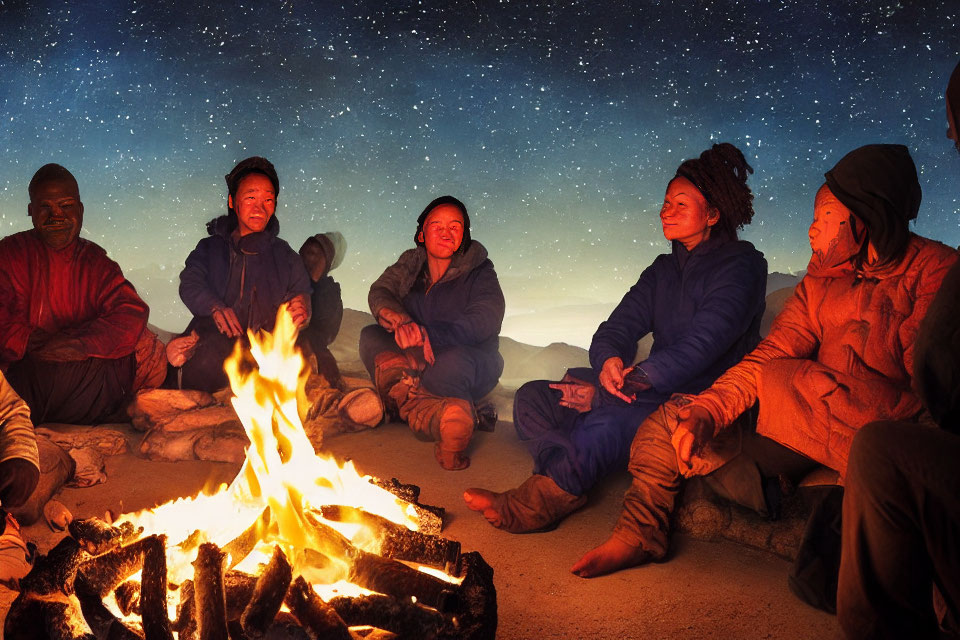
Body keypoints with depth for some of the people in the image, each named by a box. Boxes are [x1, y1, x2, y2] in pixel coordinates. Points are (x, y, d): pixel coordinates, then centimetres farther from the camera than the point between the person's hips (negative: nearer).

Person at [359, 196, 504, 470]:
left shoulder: (479, 271, -3)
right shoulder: (409, 265, 9)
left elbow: (482, 323, -18)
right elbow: (379, 293, -8)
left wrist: (426, 334, -29)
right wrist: (400, 321, -32)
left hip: (472, 369, -4)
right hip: (417, 360, 5)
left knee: (456, 359, -39)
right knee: (371, 336, -23)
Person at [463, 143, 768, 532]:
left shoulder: (740, 265, -7)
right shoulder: (664, 268, 17)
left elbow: (699, 347, -19)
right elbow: (620, 325, 8)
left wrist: (616, 388, -22)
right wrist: (609, 361, -18)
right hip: (655, 394, 8)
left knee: (606, 423, -37)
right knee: (533, 397, -8)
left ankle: (529, 506, -21)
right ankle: (570, 489, -27)